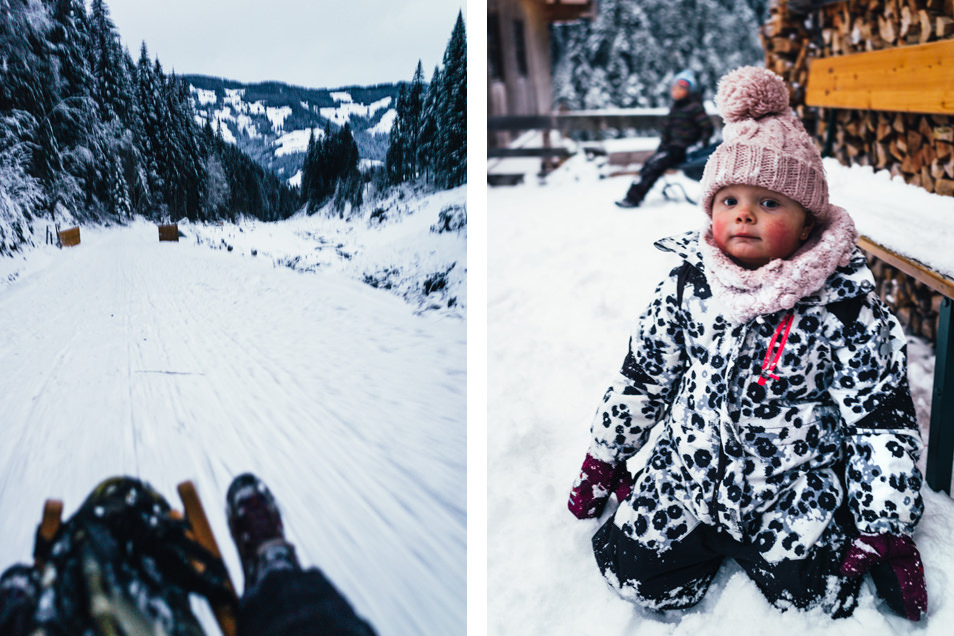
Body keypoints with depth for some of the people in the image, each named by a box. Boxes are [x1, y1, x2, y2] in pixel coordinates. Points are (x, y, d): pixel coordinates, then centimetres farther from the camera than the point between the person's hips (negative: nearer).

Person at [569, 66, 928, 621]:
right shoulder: (688, 286, -4)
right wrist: (603, 459, 11)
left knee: (808, 593, -14)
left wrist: (887, 530, -9)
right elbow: (643, 376, 6)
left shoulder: (845, 304, -14)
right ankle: (711, 536, 18)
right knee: (637, 574, -7)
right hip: (687, 470, 3)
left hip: (792, 489, -2)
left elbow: (882, 419, -9)